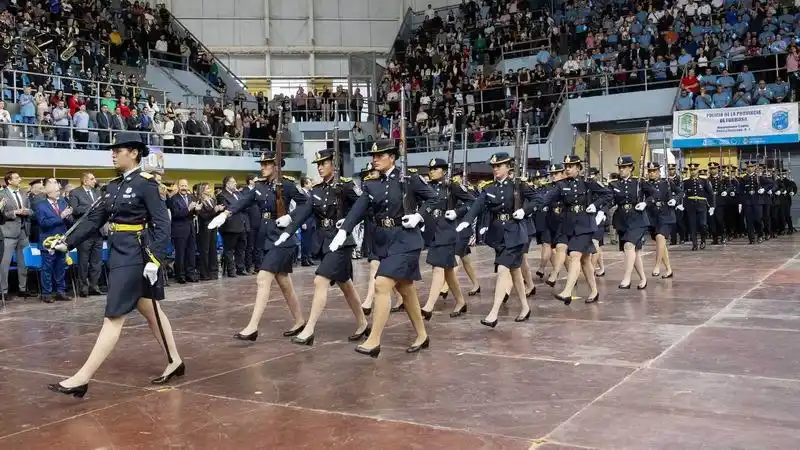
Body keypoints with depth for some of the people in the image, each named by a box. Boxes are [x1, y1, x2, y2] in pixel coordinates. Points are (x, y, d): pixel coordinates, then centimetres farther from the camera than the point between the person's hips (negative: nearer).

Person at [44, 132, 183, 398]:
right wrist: (67, 242, 2)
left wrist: (155, 259, -23)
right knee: (149, 311, 16)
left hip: (136, 255, -9)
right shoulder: (113, 186, 12)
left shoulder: (146, 183, -12)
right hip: (119, 253, 9)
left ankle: (82, 379, -6)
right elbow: (94, 218, 11)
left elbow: (162, 223, -17)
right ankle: (175, 362, 27)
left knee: (114, 316, -7)